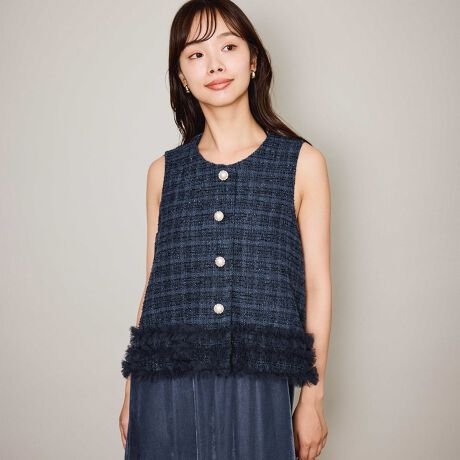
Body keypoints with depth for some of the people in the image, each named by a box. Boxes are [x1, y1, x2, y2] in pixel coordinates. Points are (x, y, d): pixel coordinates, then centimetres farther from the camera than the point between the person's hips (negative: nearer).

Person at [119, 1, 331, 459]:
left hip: (257, 387, -1)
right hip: (165, 388, 2)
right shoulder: (164, 172, 8)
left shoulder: (303, 163, 3)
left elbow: (316, 285, 3)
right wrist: (131, 392, 12)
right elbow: (154, 284, 12)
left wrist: (312, 398, 2)